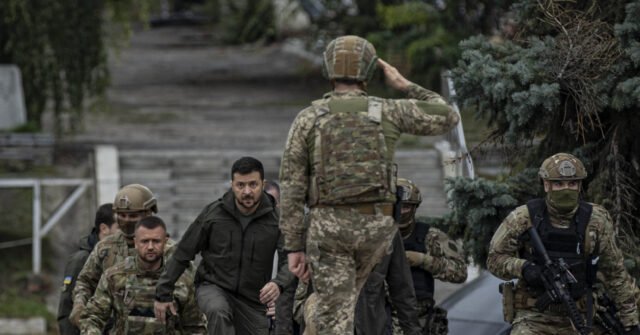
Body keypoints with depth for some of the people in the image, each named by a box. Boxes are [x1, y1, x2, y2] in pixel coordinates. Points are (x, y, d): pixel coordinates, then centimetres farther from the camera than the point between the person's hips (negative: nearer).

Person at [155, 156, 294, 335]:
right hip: (213, 287, -2)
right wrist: (162, 294, 2)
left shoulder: (275, 219, -9)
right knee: (219, 312, -36)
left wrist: (278, 283, -40)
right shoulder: (213, 213, -7)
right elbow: (183, 253, 1)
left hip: (252, 299, 2)